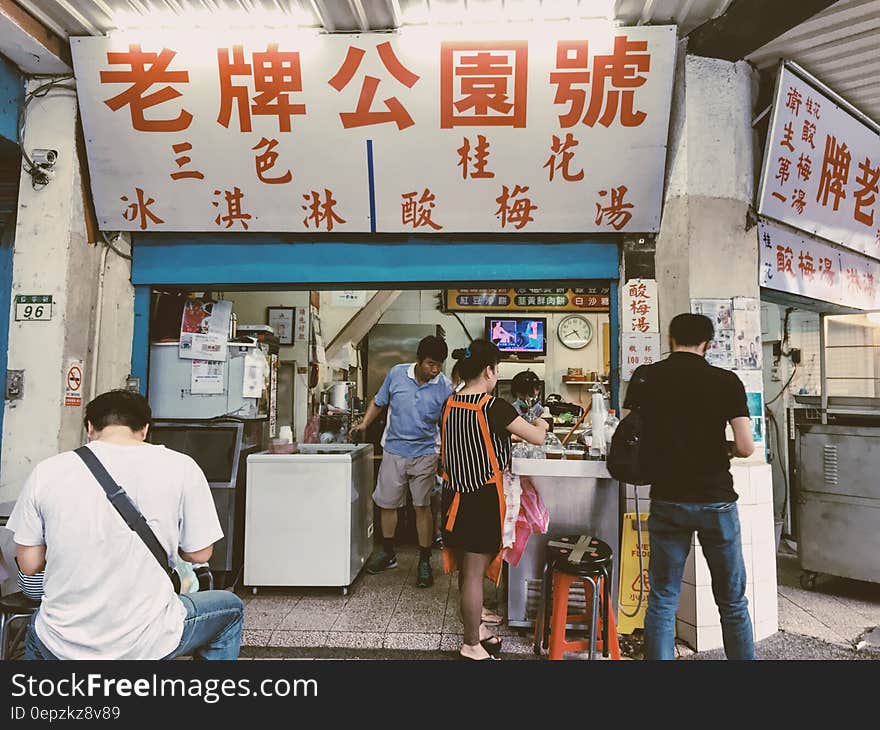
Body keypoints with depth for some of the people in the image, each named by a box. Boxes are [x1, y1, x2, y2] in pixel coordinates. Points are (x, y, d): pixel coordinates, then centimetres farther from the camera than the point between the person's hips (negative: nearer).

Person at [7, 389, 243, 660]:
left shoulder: (46, 472, -7)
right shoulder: (180, 467, -13)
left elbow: (29, 565, 2)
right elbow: (199, 554, -4)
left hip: (61, 645, 3)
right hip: (146, 644, -3)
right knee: (231, 609, 25)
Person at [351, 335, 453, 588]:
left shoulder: (444, 387, -9)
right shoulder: (397, 374, -5)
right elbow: (378, 402, 9)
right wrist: (364, 424, -4)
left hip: (425, 454, -2)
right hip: (394, 450, 2)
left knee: (422, 507, 2)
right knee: (387, 503, 12)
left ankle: (424, 562, 17)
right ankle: (388, 553, 33)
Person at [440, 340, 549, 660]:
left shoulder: (450, 404, 3)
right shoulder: (494, 407, -17)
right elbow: (537, 438, -12)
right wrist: (540, 424, 11)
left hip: (455, 494, 7)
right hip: (483, 497, -7)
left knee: (466, 567, 19)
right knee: (475, 571, 4)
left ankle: (475, 625, 37)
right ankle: (472, 644, 17)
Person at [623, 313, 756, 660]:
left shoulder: (645, 377, -1)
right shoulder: (726, 381, -5)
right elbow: (745, 447, -9)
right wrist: (722, 447, 12)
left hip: (667, 501, 1)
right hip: (716, 500, 0)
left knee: (662, 601, 10)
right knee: (732, 602, 16)